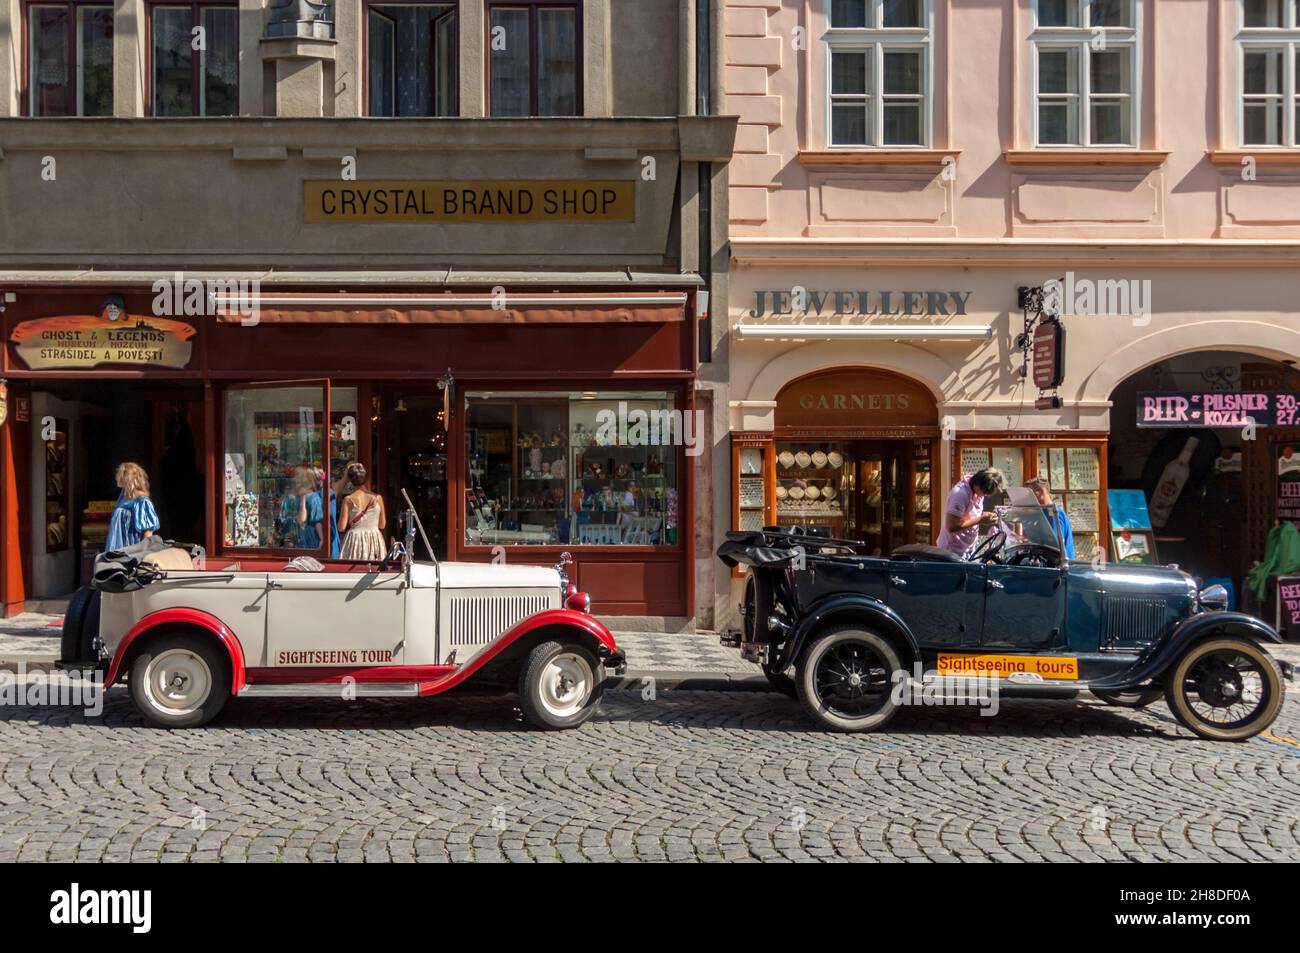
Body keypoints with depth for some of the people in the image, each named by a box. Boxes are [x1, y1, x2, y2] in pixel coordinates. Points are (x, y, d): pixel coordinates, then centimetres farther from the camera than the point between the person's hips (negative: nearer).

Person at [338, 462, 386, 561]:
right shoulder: (377, 498, -2)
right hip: (375, 540, 2)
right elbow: (382, 525, 6)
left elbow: (342, 527, -6)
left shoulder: (348, 499, -7)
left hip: (354, 541, -2)